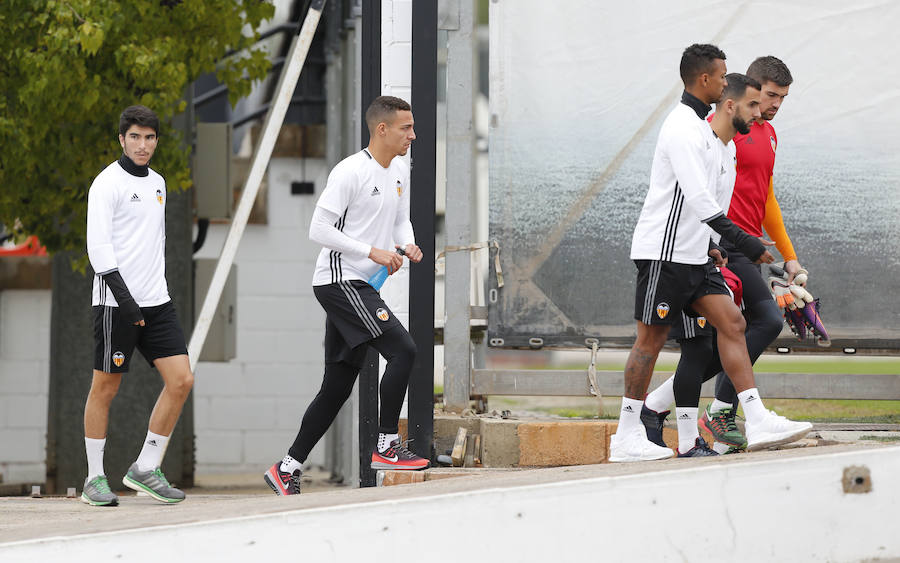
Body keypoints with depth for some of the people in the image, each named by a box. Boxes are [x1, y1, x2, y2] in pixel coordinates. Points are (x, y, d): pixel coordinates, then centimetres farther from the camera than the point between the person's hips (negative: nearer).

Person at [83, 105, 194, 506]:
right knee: (105, 388, 0)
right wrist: (125, 298, -21)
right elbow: (98, 246, -15)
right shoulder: (108, 183, -8)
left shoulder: (156, 183, 16)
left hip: (155, 302, 7)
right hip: (116, 304, -7)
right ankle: (95, 479, 11)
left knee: (181, 380, -3)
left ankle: (145, 469, 6)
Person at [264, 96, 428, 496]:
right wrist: (371, 252, -20)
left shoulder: (400, 171, 13)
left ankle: (287, 470, 14)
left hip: (361, 287, 9)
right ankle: (386, 446, -11)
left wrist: (407, 244, 1)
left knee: (337, 386, 8)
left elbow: (401, 220, 24)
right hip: (339, 280, -9)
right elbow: (318, 229, -16)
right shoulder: (351, 172, -14)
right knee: (403, 349, -19)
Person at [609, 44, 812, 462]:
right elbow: (699, 199, -24)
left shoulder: (700, 126, 18)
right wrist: (745, 243, -26)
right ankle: (626, 438, 1)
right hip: (664, 252, -9)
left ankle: (758, 422, -7)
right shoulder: (682, 128, -15)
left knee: (731, 323, -1)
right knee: (651, 337, -5)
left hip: (693, 254, 9)